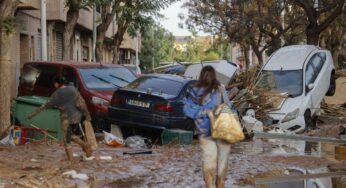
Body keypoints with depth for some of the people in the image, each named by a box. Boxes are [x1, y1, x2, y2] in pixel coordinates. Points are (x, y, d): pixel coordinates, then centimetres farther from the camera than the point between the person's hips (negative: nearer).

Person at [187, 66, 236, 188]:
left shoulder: (195, 91, -3)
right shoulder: (219, 89, -12)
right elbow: (228, 107, -8)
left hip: (204, 130, 2)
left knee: (208, 158, 6)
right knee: (222, 158, 13)